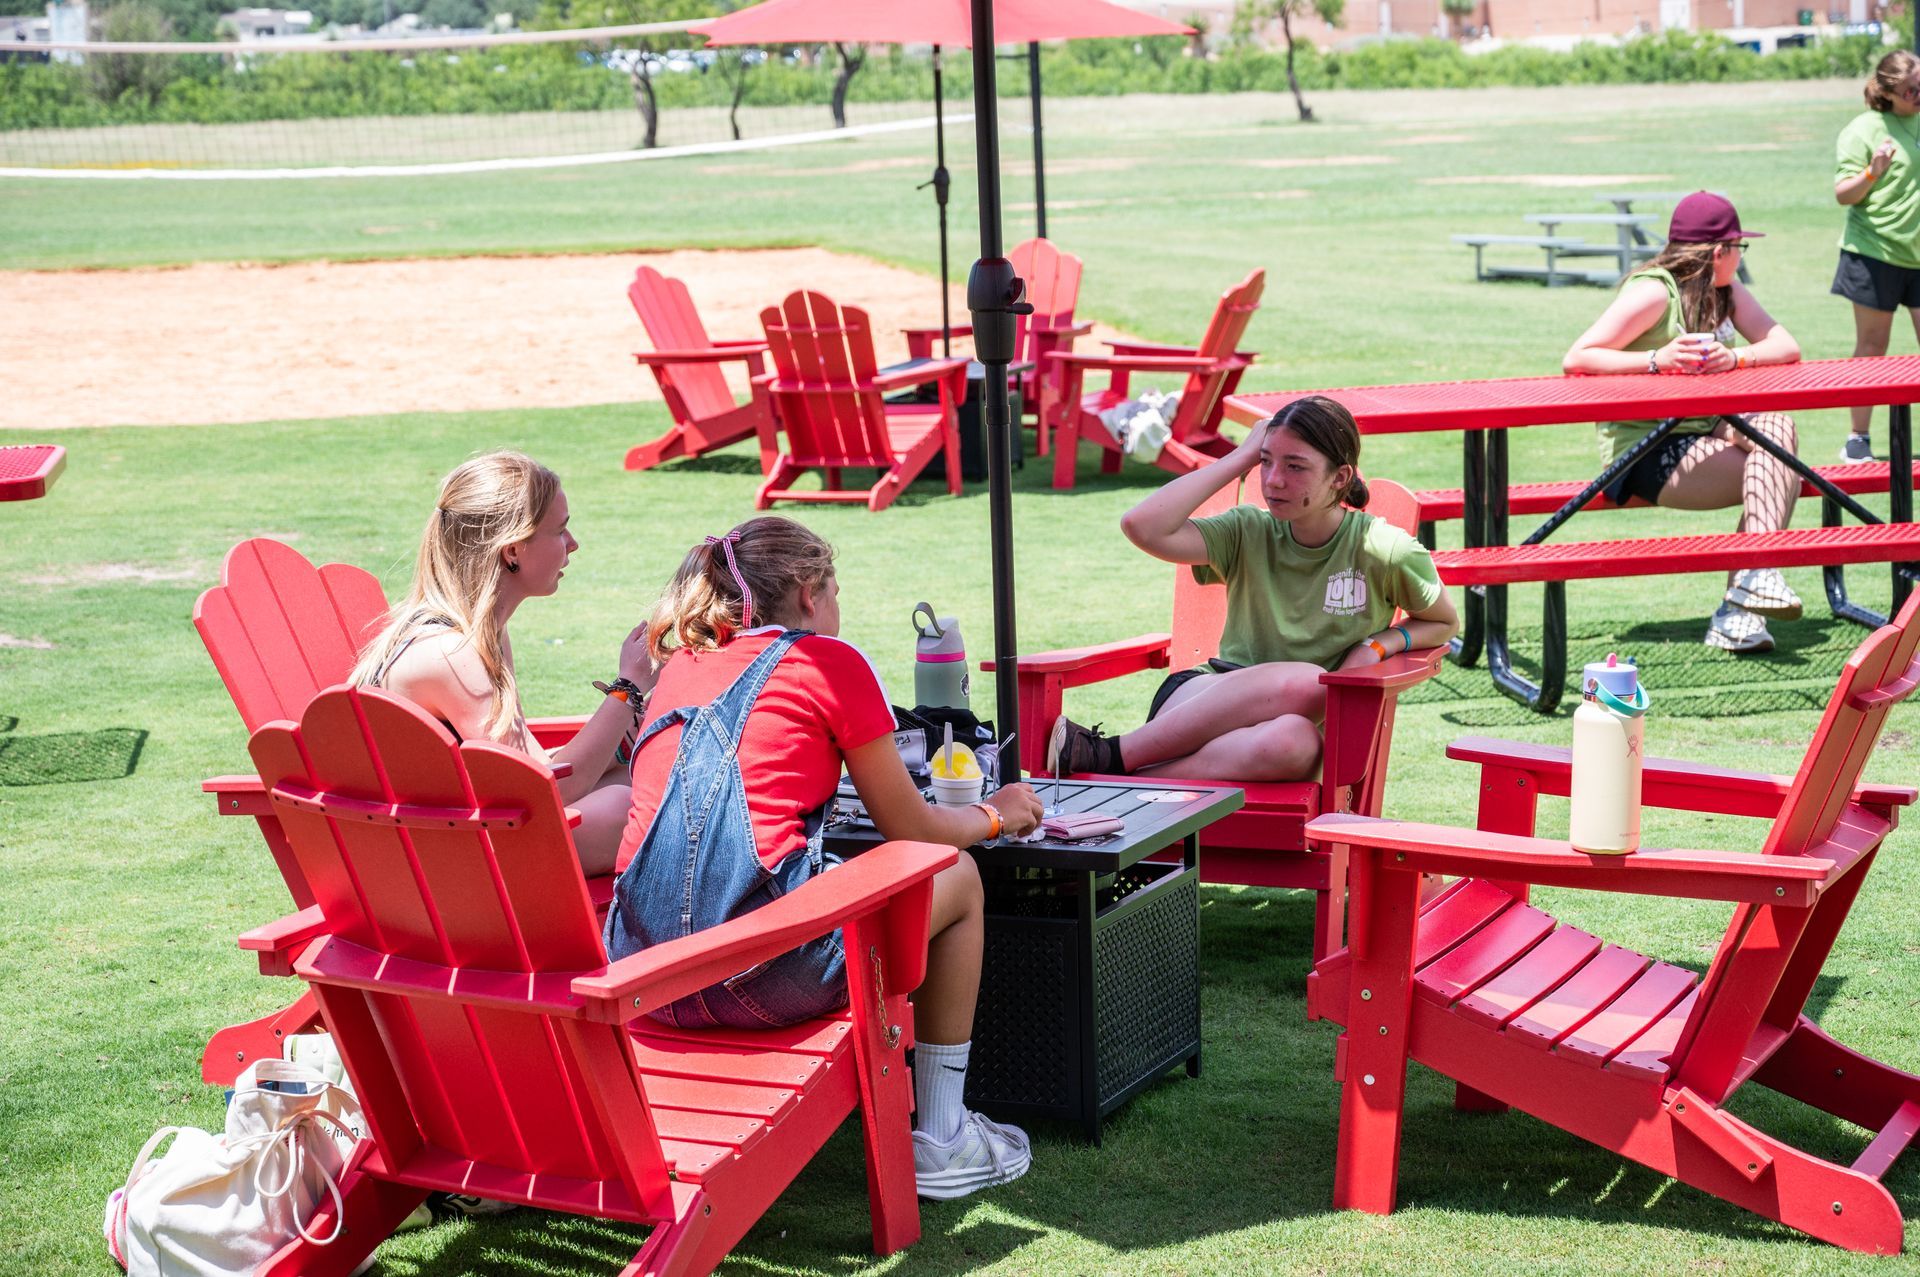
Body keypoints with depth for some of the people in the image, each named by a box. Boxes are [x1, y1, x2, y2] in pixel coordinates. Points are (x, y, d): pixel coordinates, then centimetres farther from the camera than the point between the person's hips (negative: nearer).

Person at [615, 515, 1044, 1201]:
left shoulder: (684, 662, 20)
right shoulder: (830, 660, 4)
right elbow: (909, 827, 12)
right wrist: (994, 815, 30)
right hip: (762, 978, -7)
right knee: (957, 879, 20)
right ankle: (941, 1141, 22)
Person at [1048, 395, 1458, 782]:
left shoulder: (1384, 552, 0)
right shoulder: (1248, 533, 3)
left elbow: (1443, 622, 19)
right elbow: (1143, 526, -13)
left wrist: (1378, 645, -3)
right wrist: (1241, 457, -5)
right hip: (1207, 695, 0)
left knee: (1293, 742, -42)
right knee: (1307, 682, -37)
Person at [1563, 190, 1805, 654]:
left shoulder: (1729, 292, 11)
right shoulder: (1654, 292, -13)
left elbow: (1787, 347, -1)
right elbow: (1576, 360, -20)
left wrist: (1735, 358, -22)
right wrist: (1656, 360, -31)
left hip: (1703, 434, 7)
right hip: (1645, 455, -7)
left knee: (1776, 425, -22)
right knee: (1775, 472, -21)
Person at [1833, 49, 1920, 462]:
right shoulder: (1863, 130, -8)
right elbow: (1843, 195, -10)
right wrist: (1874, 172, -25)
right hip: (1875, 253, -4)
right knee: (1872, 345, 2)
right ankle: (1858, 439, 11)